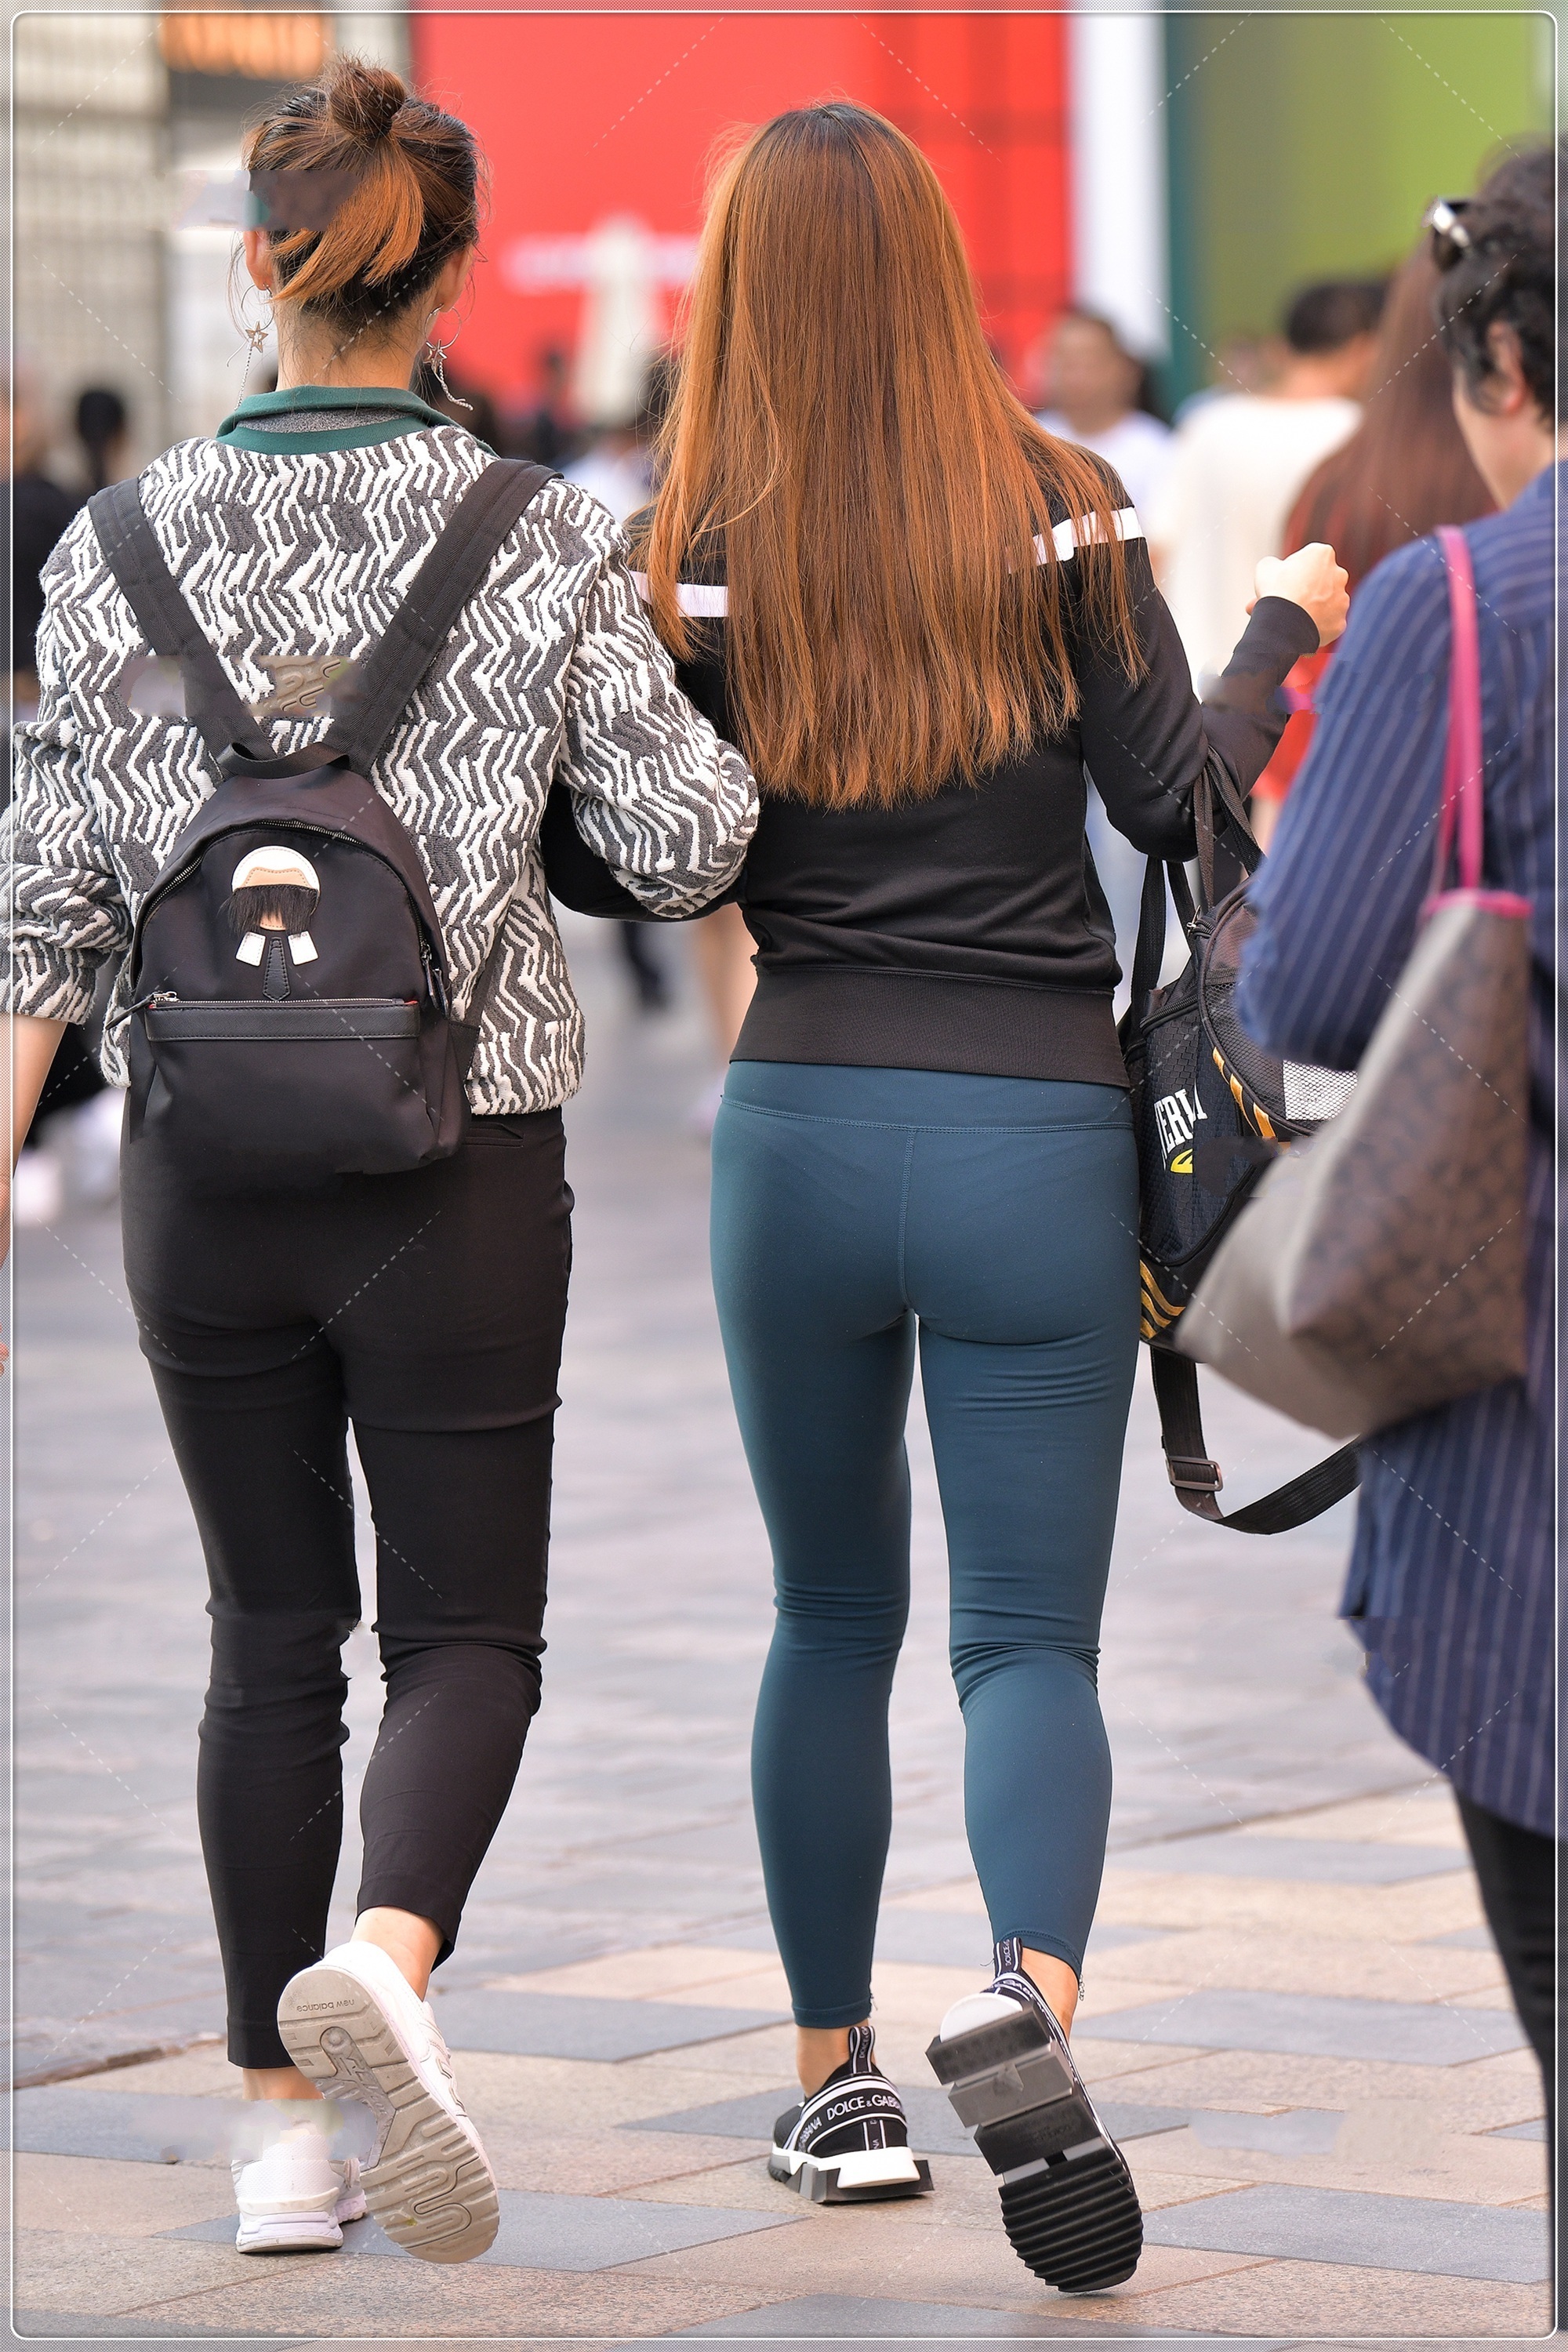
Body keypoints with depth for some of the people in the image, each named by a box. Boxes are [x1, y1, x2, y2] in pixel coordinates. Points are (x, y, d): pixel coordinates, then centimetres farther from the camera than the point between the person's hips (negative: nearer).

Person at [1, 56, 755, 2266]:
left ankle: (286, 2130, 17)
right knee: (465, 1630, 7)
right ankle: (385, 1970, -22)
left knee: (272, 1636, 15)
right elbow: (684, 847, -7)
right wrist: (657, 673, 12)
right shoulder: (540, 544, -7)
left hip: (206, 1169, 2)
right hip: (462, 1169, -2)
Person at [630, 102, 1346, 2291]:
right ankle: (1031, 1992, -26)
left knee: (831, 1618, 18)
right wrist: (1282, 630, 15)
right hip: (1039, 1130, -1)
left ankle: (835, 2080, 23)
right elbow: (1176, 796, -2)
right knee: (1032, 1631, 2)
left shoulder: (706, 554, -3)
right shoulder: (1062, 511, -3)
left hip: (801, 1125, 1)